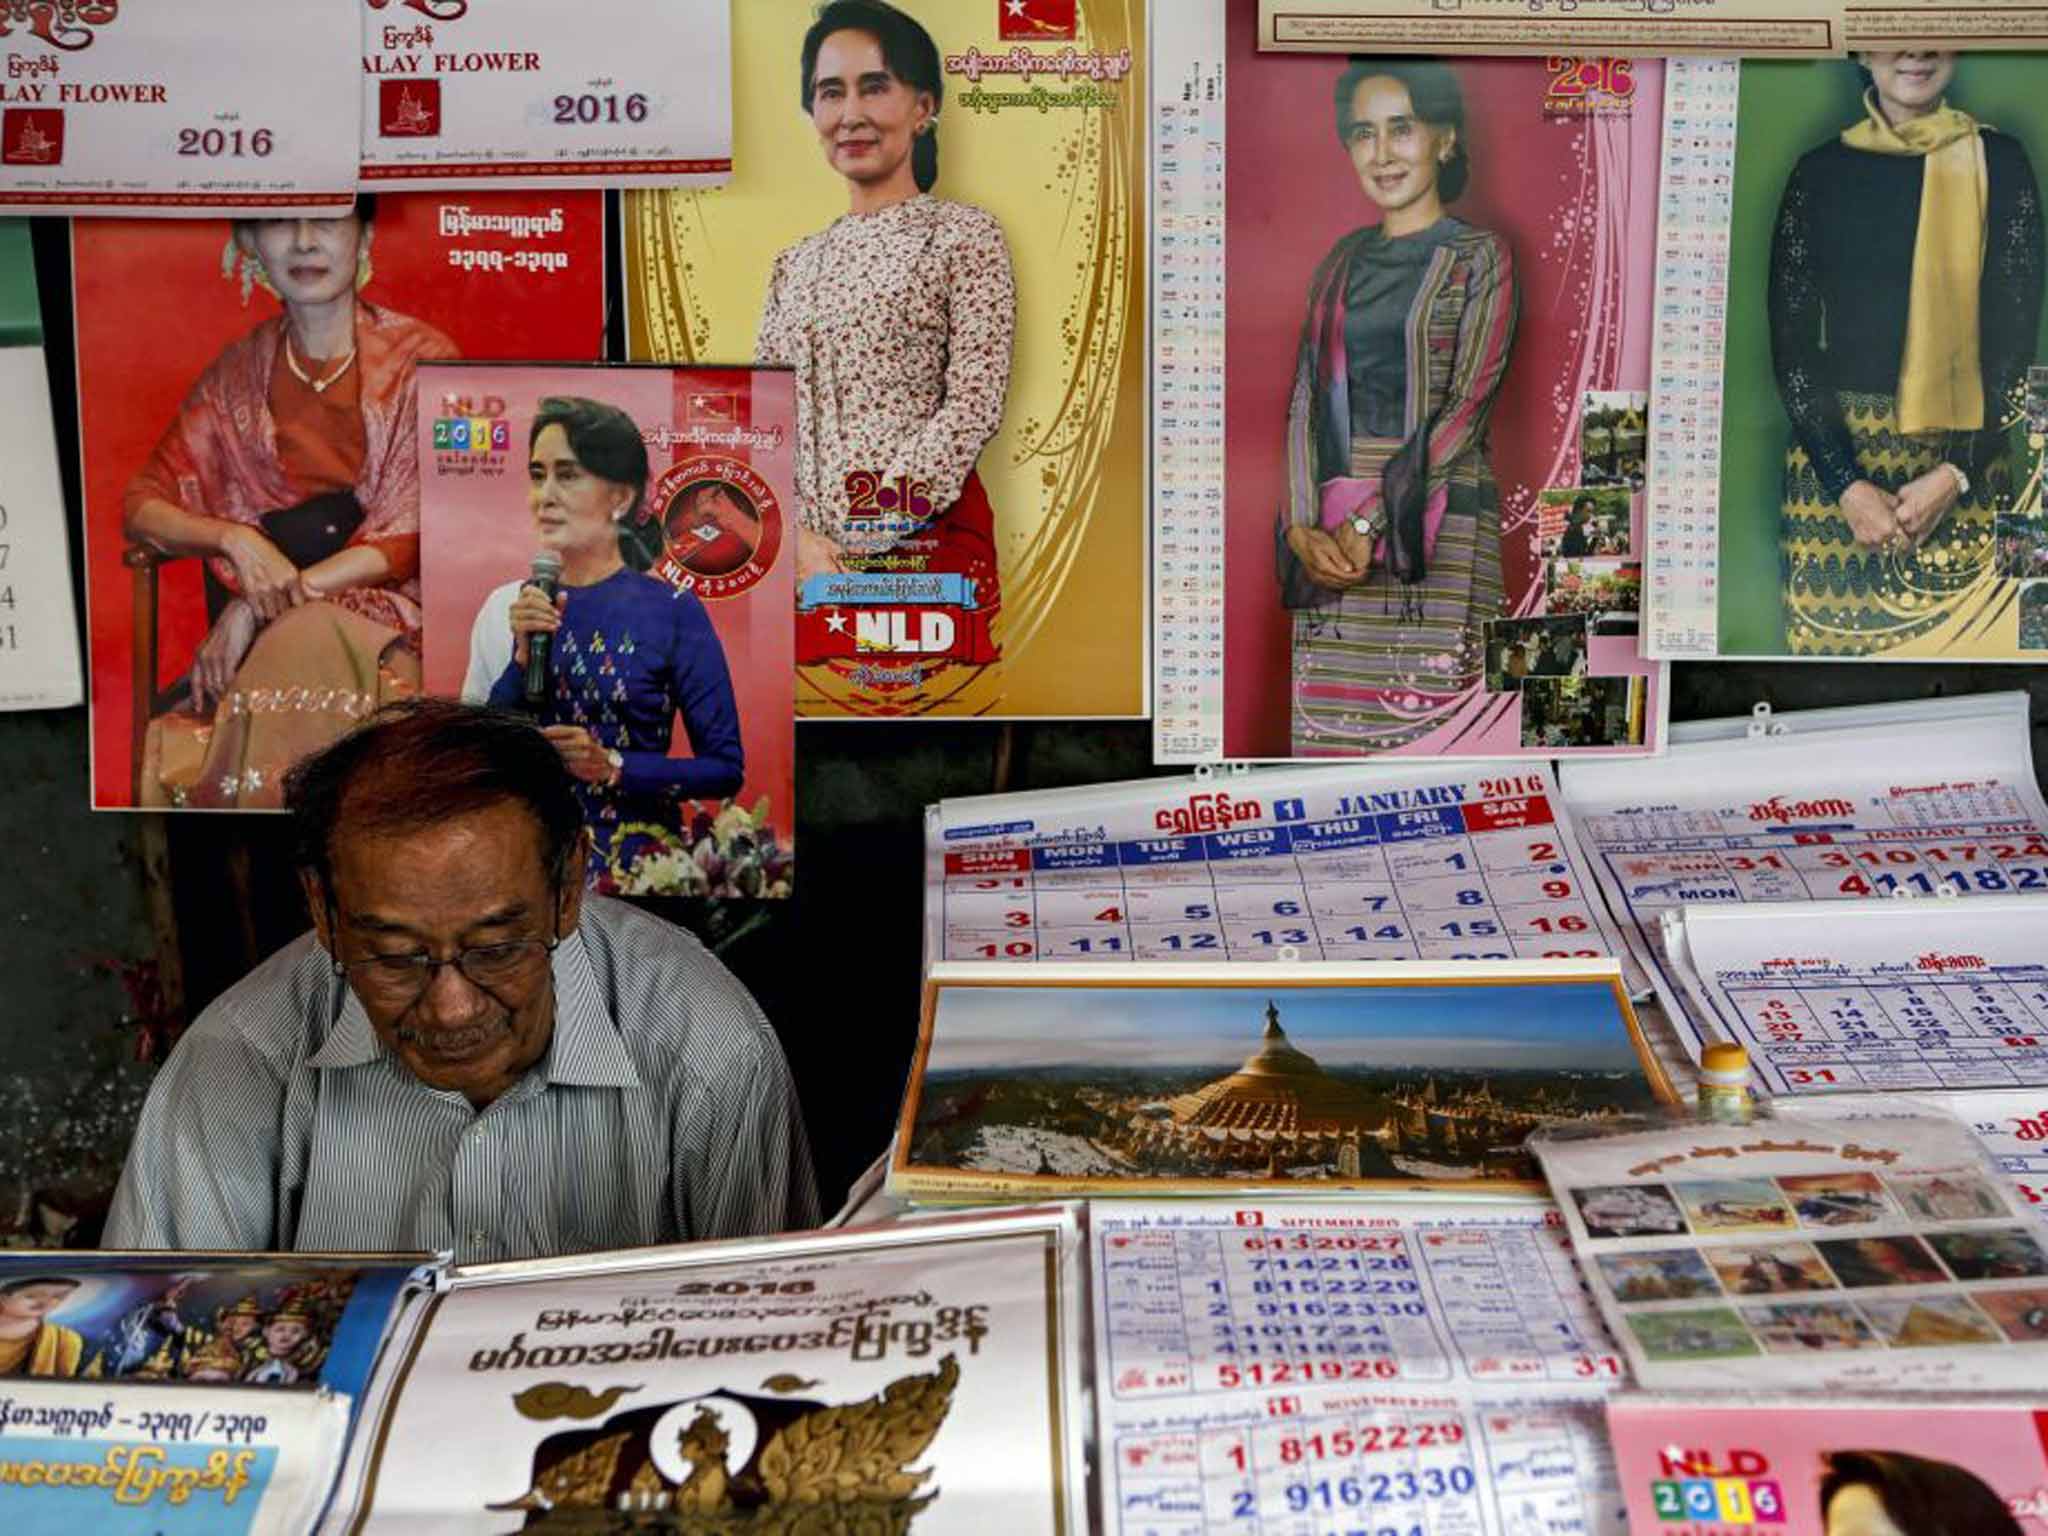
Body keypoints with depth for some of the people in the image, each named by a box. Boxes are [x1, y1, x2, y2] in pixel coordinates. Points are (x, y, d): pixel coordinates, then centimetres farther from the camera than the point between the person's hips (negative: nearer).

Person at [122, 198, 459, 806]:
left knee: (307, 640, -35)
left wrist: (260, 606, -13)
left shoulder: (422, 360, 2)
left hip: (387, 610, -2)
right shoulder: (237, 373, 13)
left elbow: (406, 539, -6)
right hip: (258, 633, 3)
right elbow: (141, 506, 11)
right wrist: (233, 539, -12)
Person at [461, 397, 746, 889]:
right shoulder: (506, 607, 1)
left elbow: (726, 769, -9)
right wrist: (522, 658, -14)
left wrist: (612, 767, -19)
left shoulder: (672, 610, -10)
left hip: (634, 858, -3)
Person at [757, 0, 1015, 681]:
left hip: (927, 543, -4)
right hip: (802, 557, 4)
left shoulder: (964, 235, 2)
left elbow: (974, 404, -8)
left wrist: (858, 544, -14)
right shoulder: (796, 263, 16)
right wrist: (799, 539, -9)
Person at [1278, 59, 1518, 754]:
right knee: (1327, 718, 2)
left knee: (1423, 720, -7)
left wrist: (1371, 522, -15)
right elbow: (1306, 398, 9)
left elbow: (1467, 404, -7)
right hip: (1329, 529, 5)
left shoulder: (1478, 257, 2)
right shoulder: (1343, 260, 17)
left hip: (1433, 527, -4)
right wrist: (1305, 527, -7)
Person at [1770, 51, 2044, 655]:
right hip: (1832, 453, 0)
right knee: (1835, 634, 1)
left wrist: (1953, 473, -11)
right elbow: (1791, 345, 1)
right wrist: (1847, 483, -10)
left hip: (1964, 459, 0)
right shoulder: (1820, 172, 5)